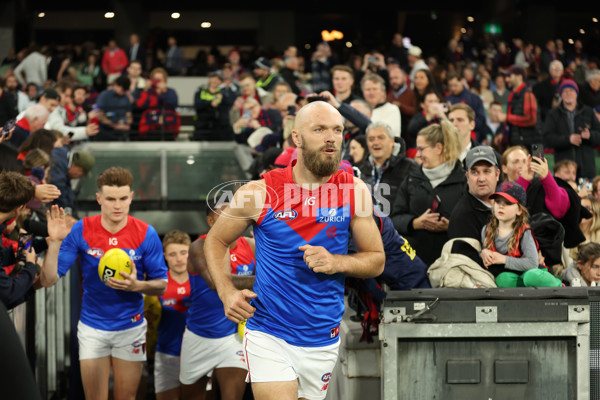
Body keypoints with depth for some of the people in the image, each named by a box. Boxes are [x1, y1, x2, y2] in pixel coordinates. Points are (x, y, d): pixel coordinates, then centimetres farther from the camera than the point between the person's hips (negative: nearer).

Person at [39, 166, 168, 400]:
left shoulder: (146, 234, -11)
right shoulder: (81, 230, -11)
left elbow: (161, 285, -5)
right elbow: (48, 280, -13)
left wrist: (136, 285, -26)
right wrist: (55, 242, -27)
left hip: (130, 327, 0)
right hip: (92, 326, 0)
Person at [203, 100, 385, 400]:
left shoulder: (354, 191, -2)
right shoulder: (260, 193, -7)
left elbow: (377, 260, 6)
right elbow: (215, 240, 8)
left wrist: (336, 263, -14)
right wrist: (226, 293, -8)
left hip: (323, 340, 3)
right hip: (268, 335, -3)